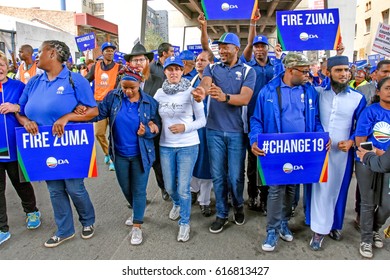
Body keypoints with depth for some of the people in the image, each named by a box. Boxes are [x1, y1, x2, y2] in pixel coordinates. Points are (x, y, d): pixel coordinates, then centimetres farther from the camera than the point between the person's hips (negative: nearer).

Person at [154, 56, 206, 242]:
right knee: (169, 186, 15)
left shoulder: (191, 92, -7)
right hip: (165, 146, 4)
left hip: (188, 146, -3)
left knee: (183, 188, 0)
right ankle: (177, 204, 50)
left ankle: (184, 223, 23)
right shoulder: (159, 93, 2)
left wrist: (185, 127, -18)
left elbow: (202, 120, -3)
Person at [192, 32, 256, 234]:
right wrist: (201, 91, -41)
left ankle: (238, 206, 35)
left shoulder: (248, 71, 1)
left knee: (235, 176, 5)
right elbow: (204, 84, -15)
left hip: (237, 131, -2)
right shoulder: (212, 68, 7)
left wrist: (224, 97, -36)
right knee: (218, 175, 9)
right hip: (214, 130, 2)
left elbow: (245, 98, -16)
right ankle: (222, 214, 26)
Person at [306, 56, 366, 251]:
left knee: (338, 188, 10)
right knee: (319, 188, 3)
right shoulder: (318, 93, 1)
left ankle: (334, 225, 30)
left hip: (342, 152, 1)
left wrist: (351, 141, -9)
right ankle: (319, 230, 14)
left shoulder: (358, 98, 3)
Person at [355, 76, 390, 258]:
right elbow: (360, 142, -12)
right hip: (367, 163, -3)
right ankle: (366, 239, 24)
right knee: (368, 203, 7)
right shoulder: (370, 111, -9)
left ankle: (375, 229, 37)